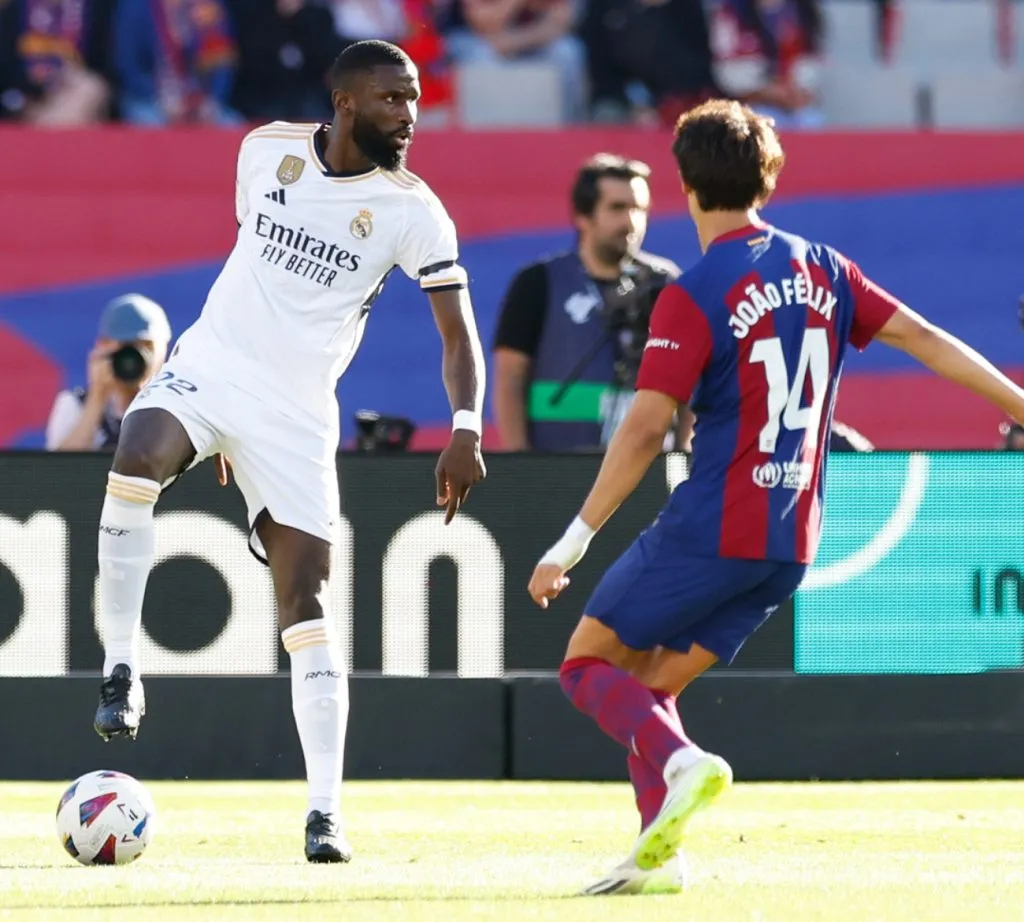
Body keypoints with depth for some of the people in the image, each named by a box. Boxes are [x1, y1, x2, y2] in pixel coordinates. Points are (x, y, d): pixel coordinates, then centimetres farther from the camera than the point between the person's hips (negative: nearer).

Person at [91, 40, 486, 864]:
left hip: (297, 412, -1)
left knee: (306, 602, -7)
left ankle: (326, 809, -4)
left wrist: (466, 428, -27)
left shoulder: (411, 209, -7)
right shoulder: (268, 150, 2)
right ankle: (122, 671, -22)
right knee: (134, 465, -32)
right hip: (209, 364, 1)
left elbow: (458, 332, -8)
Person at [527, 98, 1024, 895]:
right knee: (650, 682, 16)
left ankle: (678, 764, -21)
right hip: (793, 540, 7)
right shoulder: (822, 270, 7)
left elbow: (646, 428, -16)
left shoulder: (693, 297, -11)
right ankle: (658, 851, 2)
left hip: (713, 529, -7)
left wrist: (573, 542, -14)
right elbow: (923, 338, 7)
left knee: (590, 663, 5)